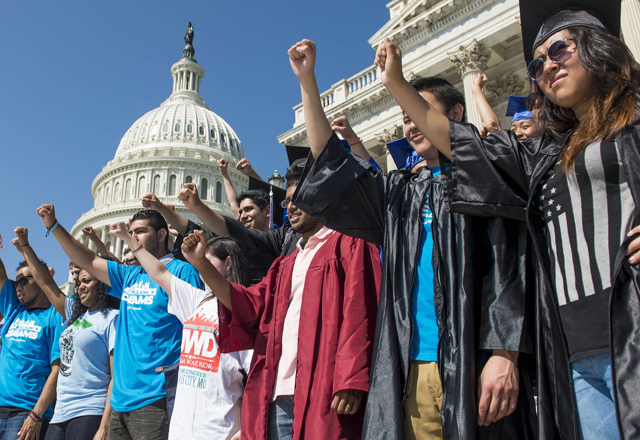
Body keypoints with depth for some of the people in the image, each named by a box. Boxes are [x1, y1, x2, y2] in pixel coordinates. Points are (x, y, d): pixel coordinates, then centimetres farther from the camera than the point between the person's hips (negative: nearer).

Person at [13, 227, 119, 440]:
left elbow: (118, 376, -13)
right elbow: (45, 283, 25)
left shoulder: (112, 318, -6)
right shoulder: (75, 316, 17)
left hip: (90, 414, -7)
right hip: (60, 415, 7)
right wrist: (24, 246, 27)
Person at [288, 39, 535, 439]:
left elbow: (508, 266, -5)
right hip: (411, 372, 4)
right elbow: (330, 163, 16)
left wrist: (504, 353, -16)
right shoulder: (401, 192, 19)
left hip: (470, 368, -4)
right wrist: (307, 80, 14)